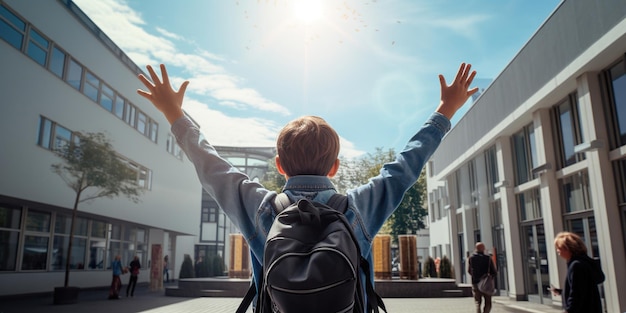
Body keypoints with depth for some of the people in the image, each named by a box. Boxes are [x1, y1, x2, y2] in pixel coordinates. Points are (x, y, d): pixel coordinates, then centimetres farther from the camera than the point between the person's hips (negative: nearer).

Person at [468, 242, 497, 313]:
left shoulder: (471, 258, -1)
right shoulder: (488, 258, -5)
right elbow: (494, 272, -2)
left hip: (475, 284, 1)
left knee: (477, 303, 10)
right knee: (488, 304, 10)